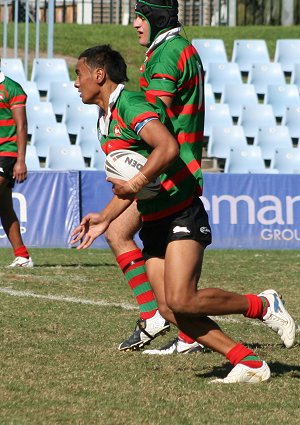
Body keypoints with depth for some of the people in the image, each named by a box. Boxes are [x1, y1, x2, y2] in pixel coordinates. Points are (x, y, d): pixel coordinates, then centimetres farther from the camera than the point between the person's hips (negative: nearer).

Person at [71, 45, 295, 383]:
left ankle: (264, 305, -1)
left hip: (182, 213, -9)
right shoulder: (105, 121, 18)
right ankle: (248, 362, -4)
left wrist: (136, 183, -29)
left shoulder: (131, 104, -13)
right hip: (153, 224, 9)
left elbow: (168, 147, -31)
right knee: (169, 309, -6)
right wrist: (104, 218, 18)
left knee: (181, 300, -22)